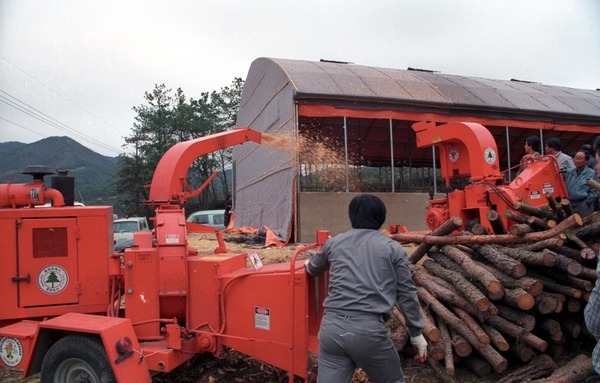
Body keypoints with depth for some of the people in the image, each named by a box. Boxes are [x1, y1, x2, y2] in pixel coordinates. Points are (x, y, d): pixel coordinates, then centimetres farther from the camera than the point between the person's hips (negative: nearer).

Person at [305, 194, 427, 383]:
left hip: (332, 326, 3)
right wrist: (416, 333, 16)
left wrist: (309, 264, 58)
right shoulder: (393, 248, 5)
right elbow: (406, 294, 5)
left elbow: (314, 269, 34)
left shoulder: (334, 243, 14)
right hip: (369, 329, -2)